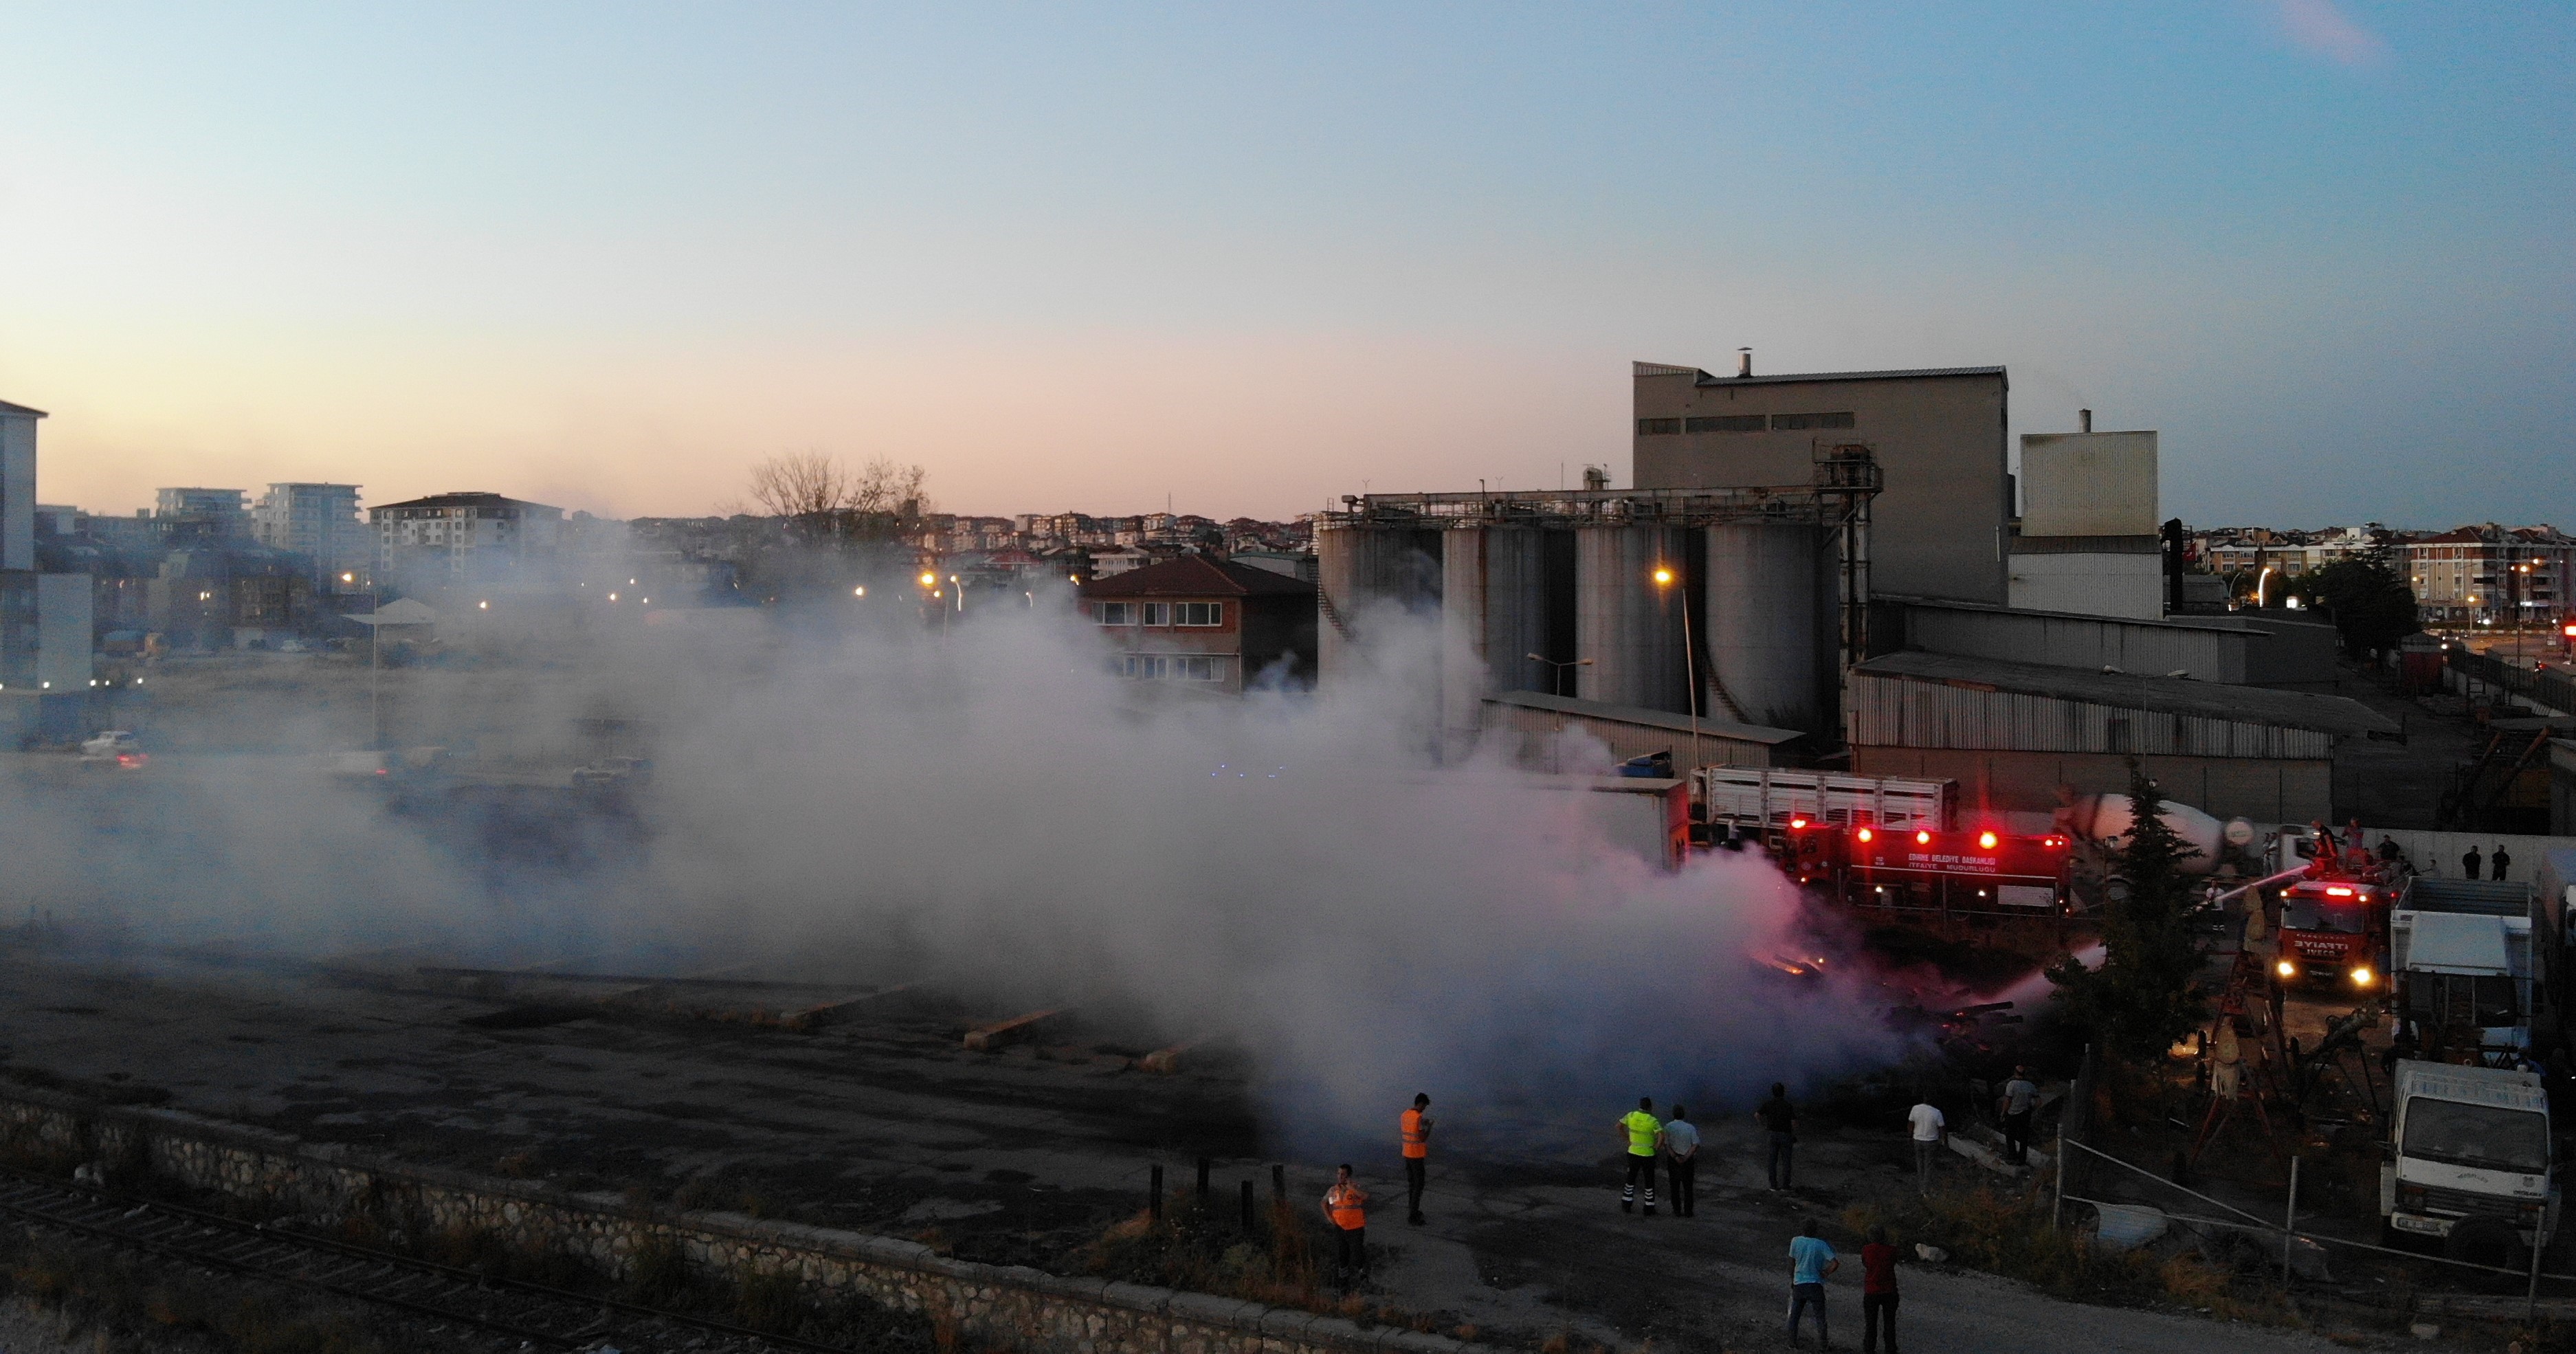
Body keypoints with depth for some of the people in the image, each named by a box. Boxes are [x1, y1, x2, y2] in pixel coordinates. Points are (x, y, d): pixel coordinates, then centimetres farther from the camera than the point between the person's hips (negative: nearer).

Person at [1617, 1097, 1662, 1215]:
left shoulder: (1631, 1115, -7)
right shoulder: (1653, 1121, -19)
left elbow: (1619, 1126, 3)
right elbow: (1662, 1137, -30)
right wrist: (1657, 1146, -11)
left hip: (1633, 1153, 3)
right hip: (1648, 1155, -3)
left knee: (1631, 1179, 19)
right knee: (1649, 1182, 12)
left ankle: (1626, 1206, 23)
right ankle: (1649, 1209, 18)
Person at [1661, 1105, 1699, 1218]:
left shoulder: (1668, 1127, -7)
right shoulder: (1691, 1128, -4)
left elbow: (1666, 1145, -15)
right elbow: (1696, 1145, -12)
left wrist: (1676, 1158, -17)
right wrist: (1686, 1158, -14)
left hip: (1673, 1159, -1)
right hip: (1688, 1160, 1)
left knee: (1675, 1187, 10)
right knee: (1688, 1187, 11)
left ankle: (1677, 1211, 11)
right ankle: (1688, 1211, 9)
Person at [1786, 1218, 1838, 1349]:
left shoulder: (1796, 1241, -6)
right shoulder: (1821, 1245, -10)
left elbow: (1791, 1263, 3)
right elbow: (1835, 1264, -17)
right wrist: (1825, 1273, -1)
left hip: (1798, 1284, 2)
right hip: (1815, 1284, -2)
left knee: (1794, 1315, 12)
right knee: (1820, 1316, 9)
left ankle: (1792, 1343, 13)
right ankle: (1823, 1344, 9)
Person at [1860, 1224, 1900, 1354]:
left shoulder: (1866, 1250, -8)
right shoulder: (1892, 1250, -9)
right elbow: (1894, 1262, 8)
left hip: (1871, 1293, -1)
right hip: (1889, 1292, 1)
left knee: (1871, 1325, 8)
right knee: (1890, 1324, 11)